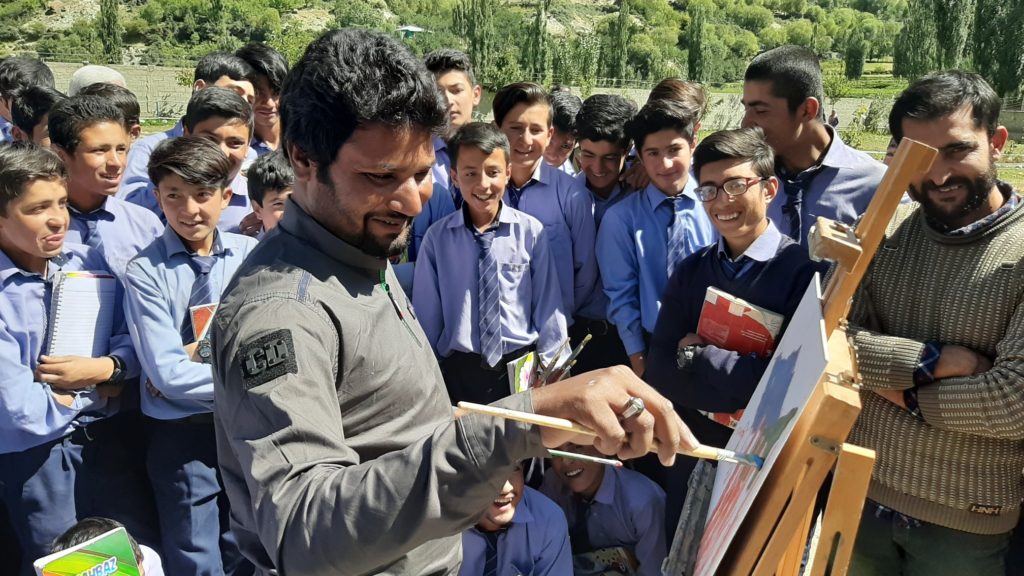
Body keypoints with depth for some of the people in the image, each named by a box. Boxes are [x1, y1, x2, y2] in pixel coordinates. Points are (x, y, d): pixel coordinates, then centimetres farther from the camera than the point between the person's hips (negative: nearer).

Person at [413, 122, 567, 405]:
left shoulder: (531, 231, -8)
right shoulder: (437, 238, -7)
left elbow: (547, 302, -1)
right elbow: (426, 314, 1)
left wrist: (550, 366, 3)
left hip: (522, 367, 0)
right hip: (460, 371, 0)